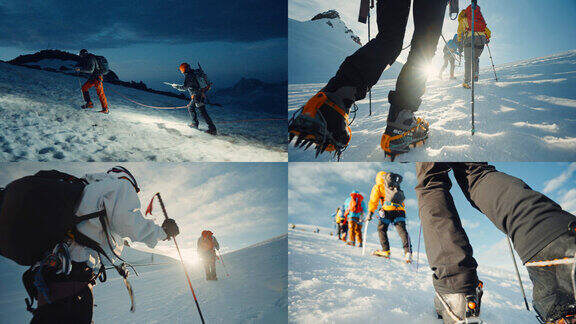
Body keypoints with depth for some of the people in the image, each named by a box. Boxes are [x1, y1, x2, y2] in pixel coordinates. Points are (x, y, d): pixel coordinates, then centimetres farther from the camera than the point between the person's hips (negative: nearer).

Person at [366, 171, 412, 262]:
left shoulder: (378, 186, 15)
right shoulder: (396, 186, 30)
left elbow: (373, 201, 6)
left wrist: (370, 212, 7)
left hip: (388, 209, -4)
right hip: (400, 210, 4)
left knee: (381, 229, 12)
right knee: (402, 230, -3)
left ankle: (385, 251, 5)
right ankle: (408, 252, -21)